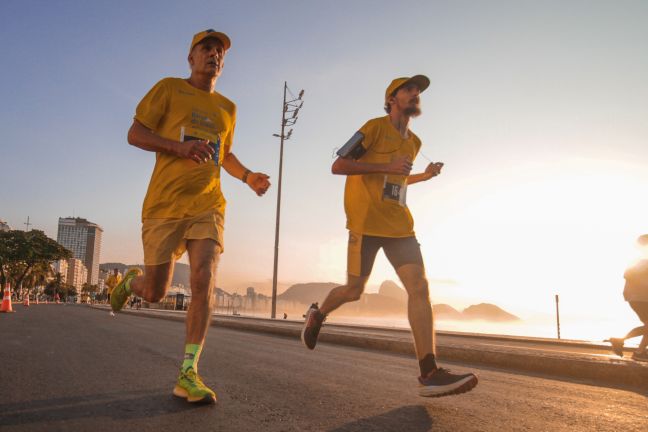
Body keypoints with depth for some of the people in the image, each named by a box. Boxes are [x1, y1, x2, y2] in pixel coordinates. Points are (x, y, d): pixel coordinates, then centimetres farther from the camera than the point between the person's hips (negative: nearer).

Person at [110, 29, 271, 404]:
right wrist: (181, 147, -17)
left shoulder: (228, 108, 17)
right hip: (165, 205, -2)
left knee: (204, 282, -15)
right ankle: (132, 280, 41)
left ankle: (188, 373, -9)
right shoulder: (169, 89, 5)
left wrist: (248, 176, 8)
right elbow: (135, 134, 0)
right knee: (155, 293, 2)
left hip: (208, 207, 3)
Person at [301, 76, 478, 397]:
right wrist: (386, 166, -15)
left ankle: (429, 374, -15)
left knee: (419, 287, -11)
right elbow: (338, 166, -9)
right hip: (367, 223, -5)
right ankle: (318, 315, 34)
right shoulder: (375, 127, -2)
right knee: (354, 290, 1)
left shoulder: (413, 141, 20)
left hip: (399, 225, 6)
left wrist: (424, 176, 16)